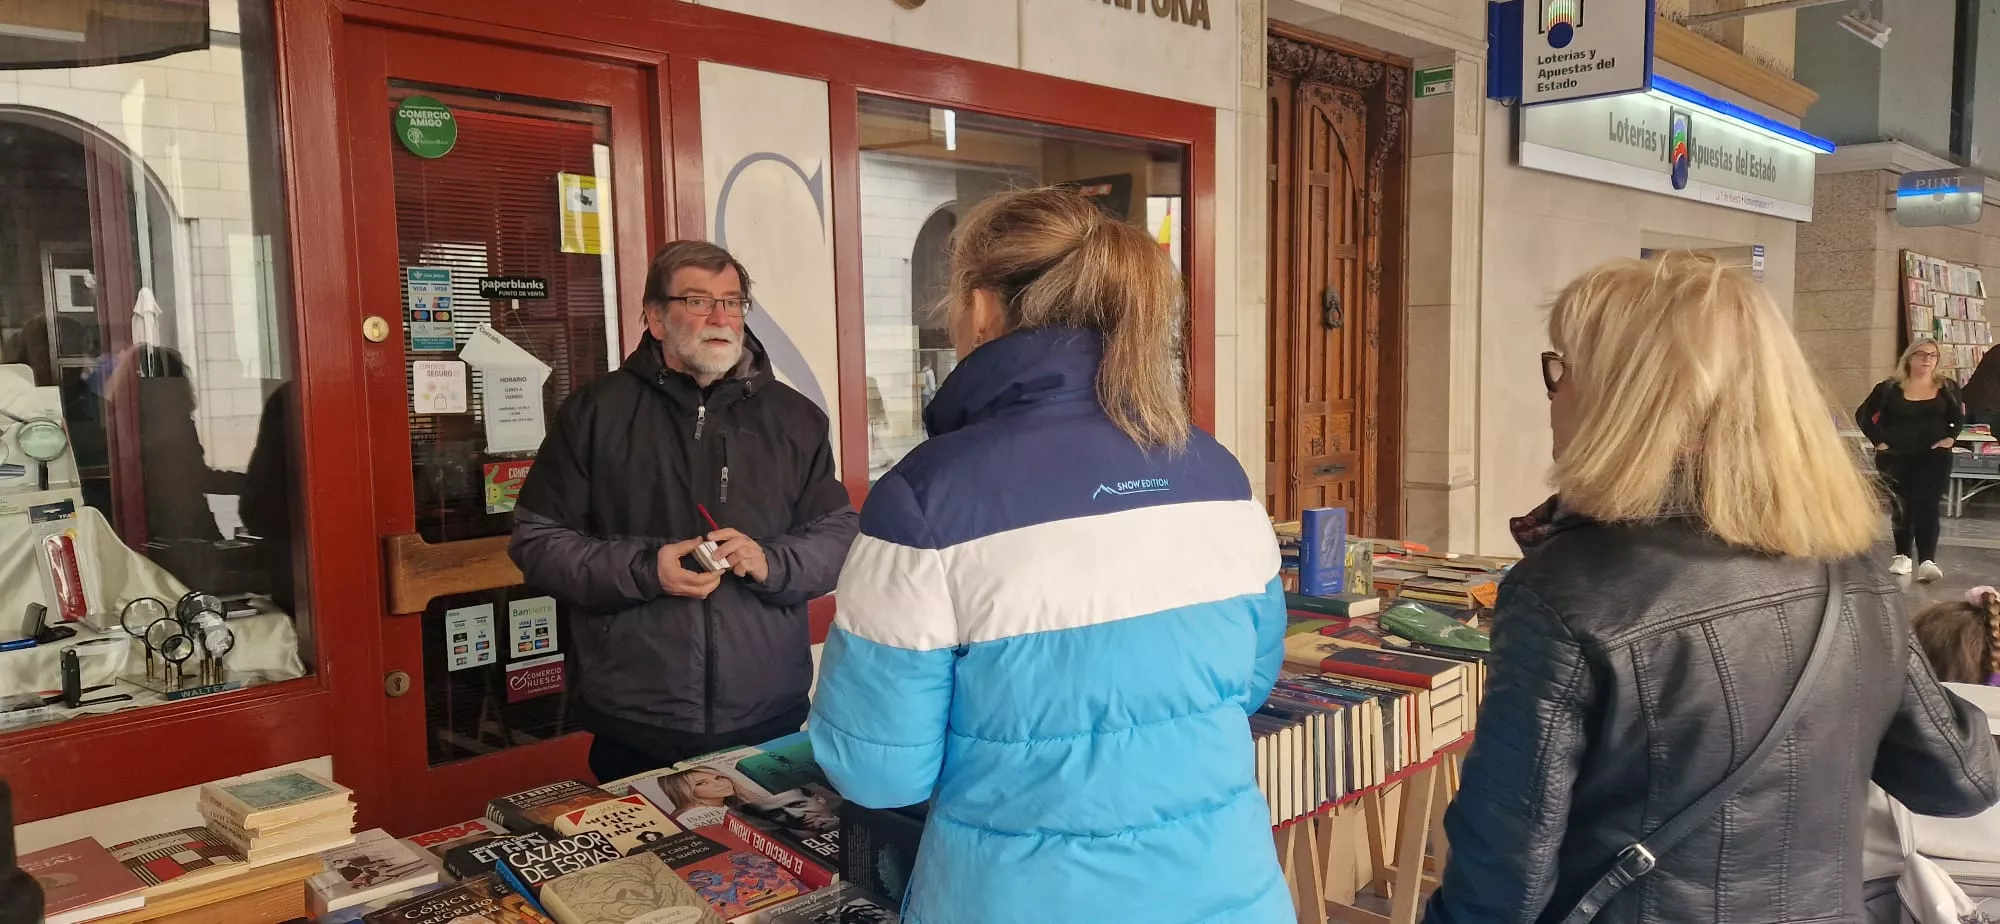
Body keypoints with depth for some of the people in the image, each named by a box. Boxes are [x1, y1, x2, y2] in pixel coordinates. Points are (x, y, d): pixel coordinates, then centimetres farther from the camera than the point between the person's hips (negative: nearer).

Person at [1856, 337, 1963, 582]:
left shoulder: (1946, 387, 4)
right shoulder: (1890, 387, -2)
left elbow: (1959, 417, 14)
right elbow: (1863, 414, 3)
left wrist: (1950, 438, -3)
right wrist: (1878, 441, -4)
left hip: (1934, 458, 0)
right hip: (1895, 458, 0)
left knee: (1927, 506, -9)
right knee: (1901, 507, 9)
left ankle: (1927, 561, -16)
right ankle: (1902, 556, 21)